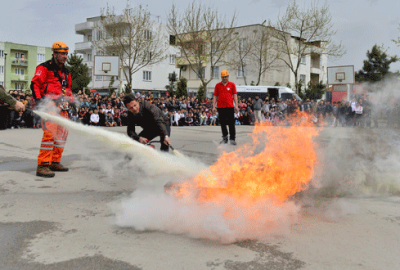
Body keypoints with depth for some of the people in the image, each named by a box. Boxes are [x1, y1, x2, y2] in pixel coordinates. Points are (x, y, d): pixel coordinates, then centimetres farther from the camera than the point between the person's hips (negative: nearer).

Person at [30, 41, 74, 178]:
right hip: (49, 104, -9)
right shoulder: (45, 68, -2)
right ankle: (42, 166, -17)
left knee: (62, 133, 9)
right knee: (50, 133, -18)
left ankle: (54, 162, 19)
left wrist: (71, 100, 19)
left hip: (61, 106, 9)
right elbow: (35, 84, -9)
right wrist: (38, 100, -19)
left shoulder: (65, 72, 22)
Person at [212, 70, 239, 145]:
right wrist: (214, 106, 2)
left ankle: (232, 139, -2)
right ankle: (225, 138, 20)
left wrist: (236, 105, -6)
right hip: (220, 107, 2)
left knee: (231, 123, -5)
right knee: (222, 123, 8)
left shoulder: (232, 84, 6)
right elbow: (215, 96, 10)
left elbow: (235, 95, 4)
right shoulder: (217, 85, 9)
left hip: (230, 106, -2)